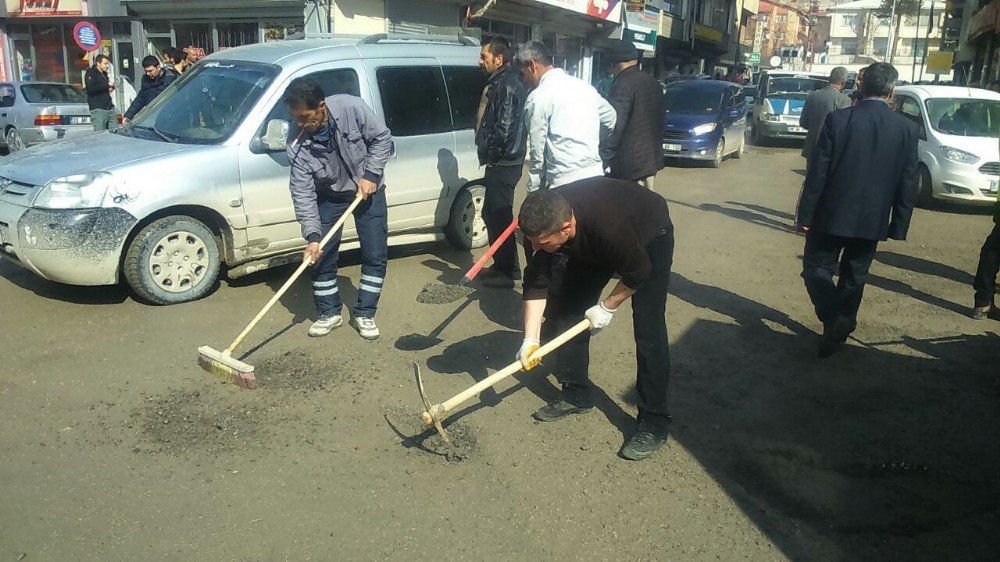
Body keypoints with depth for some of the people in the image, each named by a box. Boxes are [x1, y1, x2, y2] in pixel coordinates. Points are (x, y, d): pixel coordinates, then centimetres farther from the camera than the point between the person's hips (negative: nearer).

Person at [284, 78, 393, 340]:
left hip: (368, 190, -1)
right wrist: (311, 234, -30)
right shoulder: (297, 142, -23)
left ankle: (364, 313, 13)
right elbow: (302, 193, -22)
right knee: (320, 255, -1)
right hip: (329, 196, 1)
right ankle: (330, 313, 18)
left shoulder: (351, 107, -28)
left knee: (376, 255, -2)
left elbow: (382, 137, -13)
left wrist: (371, 174, -21)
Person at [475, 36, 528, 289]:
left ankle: (507, 271, 6)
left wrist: (491, 155, -12)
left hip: (503, 164, -10)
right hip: (501, 162, 10)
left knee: (498, 216, -4)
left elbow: (505, 127, -23)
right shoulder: (499, 82, 16)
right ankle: (503, 266, 27)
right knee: (492, 214, 16)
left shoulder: (507, 85, -16)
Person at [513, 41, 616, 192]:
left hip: (565, 182, -7)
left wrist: (534, 191, 3)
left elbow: (537, 151, -6)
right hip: (596, 174, 7)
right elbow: (610, 119, 25)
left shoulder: (538, 97, -7)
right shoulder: (584, 86, 13)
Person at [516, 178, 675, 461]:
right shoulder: (545, 221, -27)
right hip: (591, 246, 6)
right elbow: (536, 281, -18)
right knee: (567, 309, 1)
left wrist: (606, 307, -15)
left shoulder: (609, 227, -44)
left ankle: (654, 421, -7)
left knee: (648, 329, -16)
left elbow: (637, 273, -26)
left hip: (649, 238, -6)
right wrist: (531, 338, -24)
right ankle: (577, 394, 16)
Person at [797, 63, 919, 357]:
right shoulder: (907, 129, -4)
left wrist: (806, 213, -3)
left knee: (816, 269, 9)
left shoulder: (837, 120, -11)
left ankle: (835, 319, -12)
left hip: (831, 215, -3)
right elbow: (908, 183, -1)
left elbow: (817, 172, -11)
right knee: (854, 277, 17)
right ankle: (840, 329, 25)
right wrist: (898, 227, 8)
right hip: (872, 221, 3)